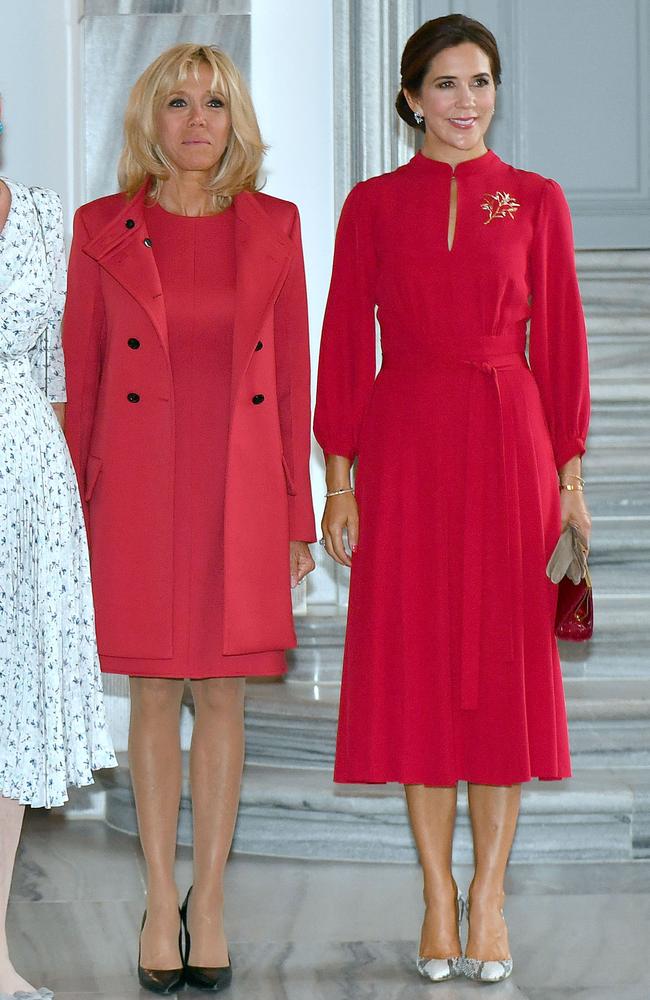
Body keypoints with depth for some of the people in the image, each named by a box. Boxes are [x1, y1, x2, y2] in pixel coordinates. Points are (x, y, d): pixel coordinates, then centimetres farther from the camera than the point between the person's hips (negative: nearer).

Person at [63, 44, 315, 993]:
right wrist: (80, 519, 0)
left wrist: (297, 514, 3)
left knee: (222, 696, 6)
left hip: (240, 490, 1)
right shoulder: (103, 229, 0)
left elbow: (292, 377, 5)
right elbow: (83, 381, 3)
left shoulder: (274, 227, 3)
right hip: (139, 485, -1)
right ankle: (159, 903, 18)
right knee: (154, 695, 6)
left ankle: (209, 900, 18)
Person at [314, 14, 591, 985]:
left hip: (508, 443, 0)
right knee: (417, 662, 2)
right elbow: (344, 343, 4)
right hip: (405, 442, 0)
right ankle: (439, 893, 12)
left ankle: (488, 895, 8)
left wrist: (569, 474, 0)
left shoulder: (536, 201, 5)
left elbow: (560, 342, 4)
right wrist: (338, 480, -1)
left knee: (505, 661, 1)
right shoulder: (373, 205, 5)